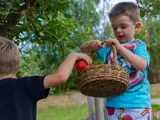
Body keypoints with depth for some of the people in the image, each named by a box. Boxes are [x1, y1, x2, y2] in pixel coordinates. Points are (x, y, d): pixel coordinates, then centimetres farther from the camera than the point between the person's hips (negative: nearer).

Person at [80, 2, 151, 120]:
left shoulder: (139, 45, -3)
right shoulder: (108, 45, 7)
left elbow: (141, 65, -23)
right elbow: (83, 49, 13)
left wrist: (119, 48, -27)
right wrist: (92, 44, -10)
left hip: (137, 103, -3)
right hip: (114, 102, 4)